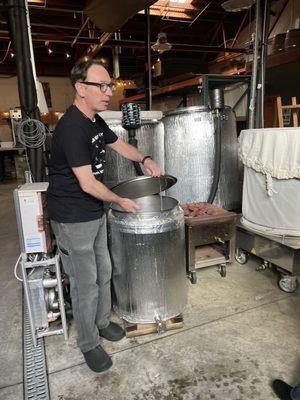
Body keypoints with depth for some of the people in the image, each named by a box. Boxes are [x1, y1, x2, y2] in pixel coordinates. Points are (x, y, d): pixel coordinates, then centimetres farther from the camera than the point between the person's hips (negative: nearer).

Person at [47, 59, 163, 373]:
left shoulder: (94, 121, 6)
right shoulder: (71, 128, -24)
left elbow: (119, 144, 22)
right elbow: (88, 184, -24)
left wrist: (145, 159, 4)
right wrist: (121, 201, -9)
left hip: (95, 213, 9)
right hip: (73, 220, -9)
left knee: (103, 272, 19)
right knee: (85, 283, 5)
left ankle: (102, 322, 42)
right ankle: (89, 344, 27)